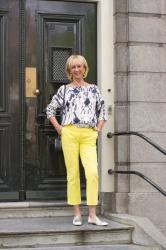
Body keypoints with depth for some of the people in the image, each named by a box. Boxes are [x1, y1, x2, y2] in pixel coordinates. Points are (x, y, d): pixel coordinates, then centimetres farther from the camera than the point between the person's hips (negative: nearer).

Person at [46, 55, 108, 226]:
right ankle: (77, 214, 8)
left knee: (93, 173, -12)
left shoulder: (93, 89, 13)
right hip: (69, 133, 0)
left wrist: (98, 129, 9)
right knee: (73, 173, 0)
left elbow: (102, 111, 20)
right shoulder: (64, 89, 10)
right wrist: (58, 128, 4)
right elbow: (50, 109, 13)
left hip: (89, 135, 1)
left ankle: (92, 215, -6)